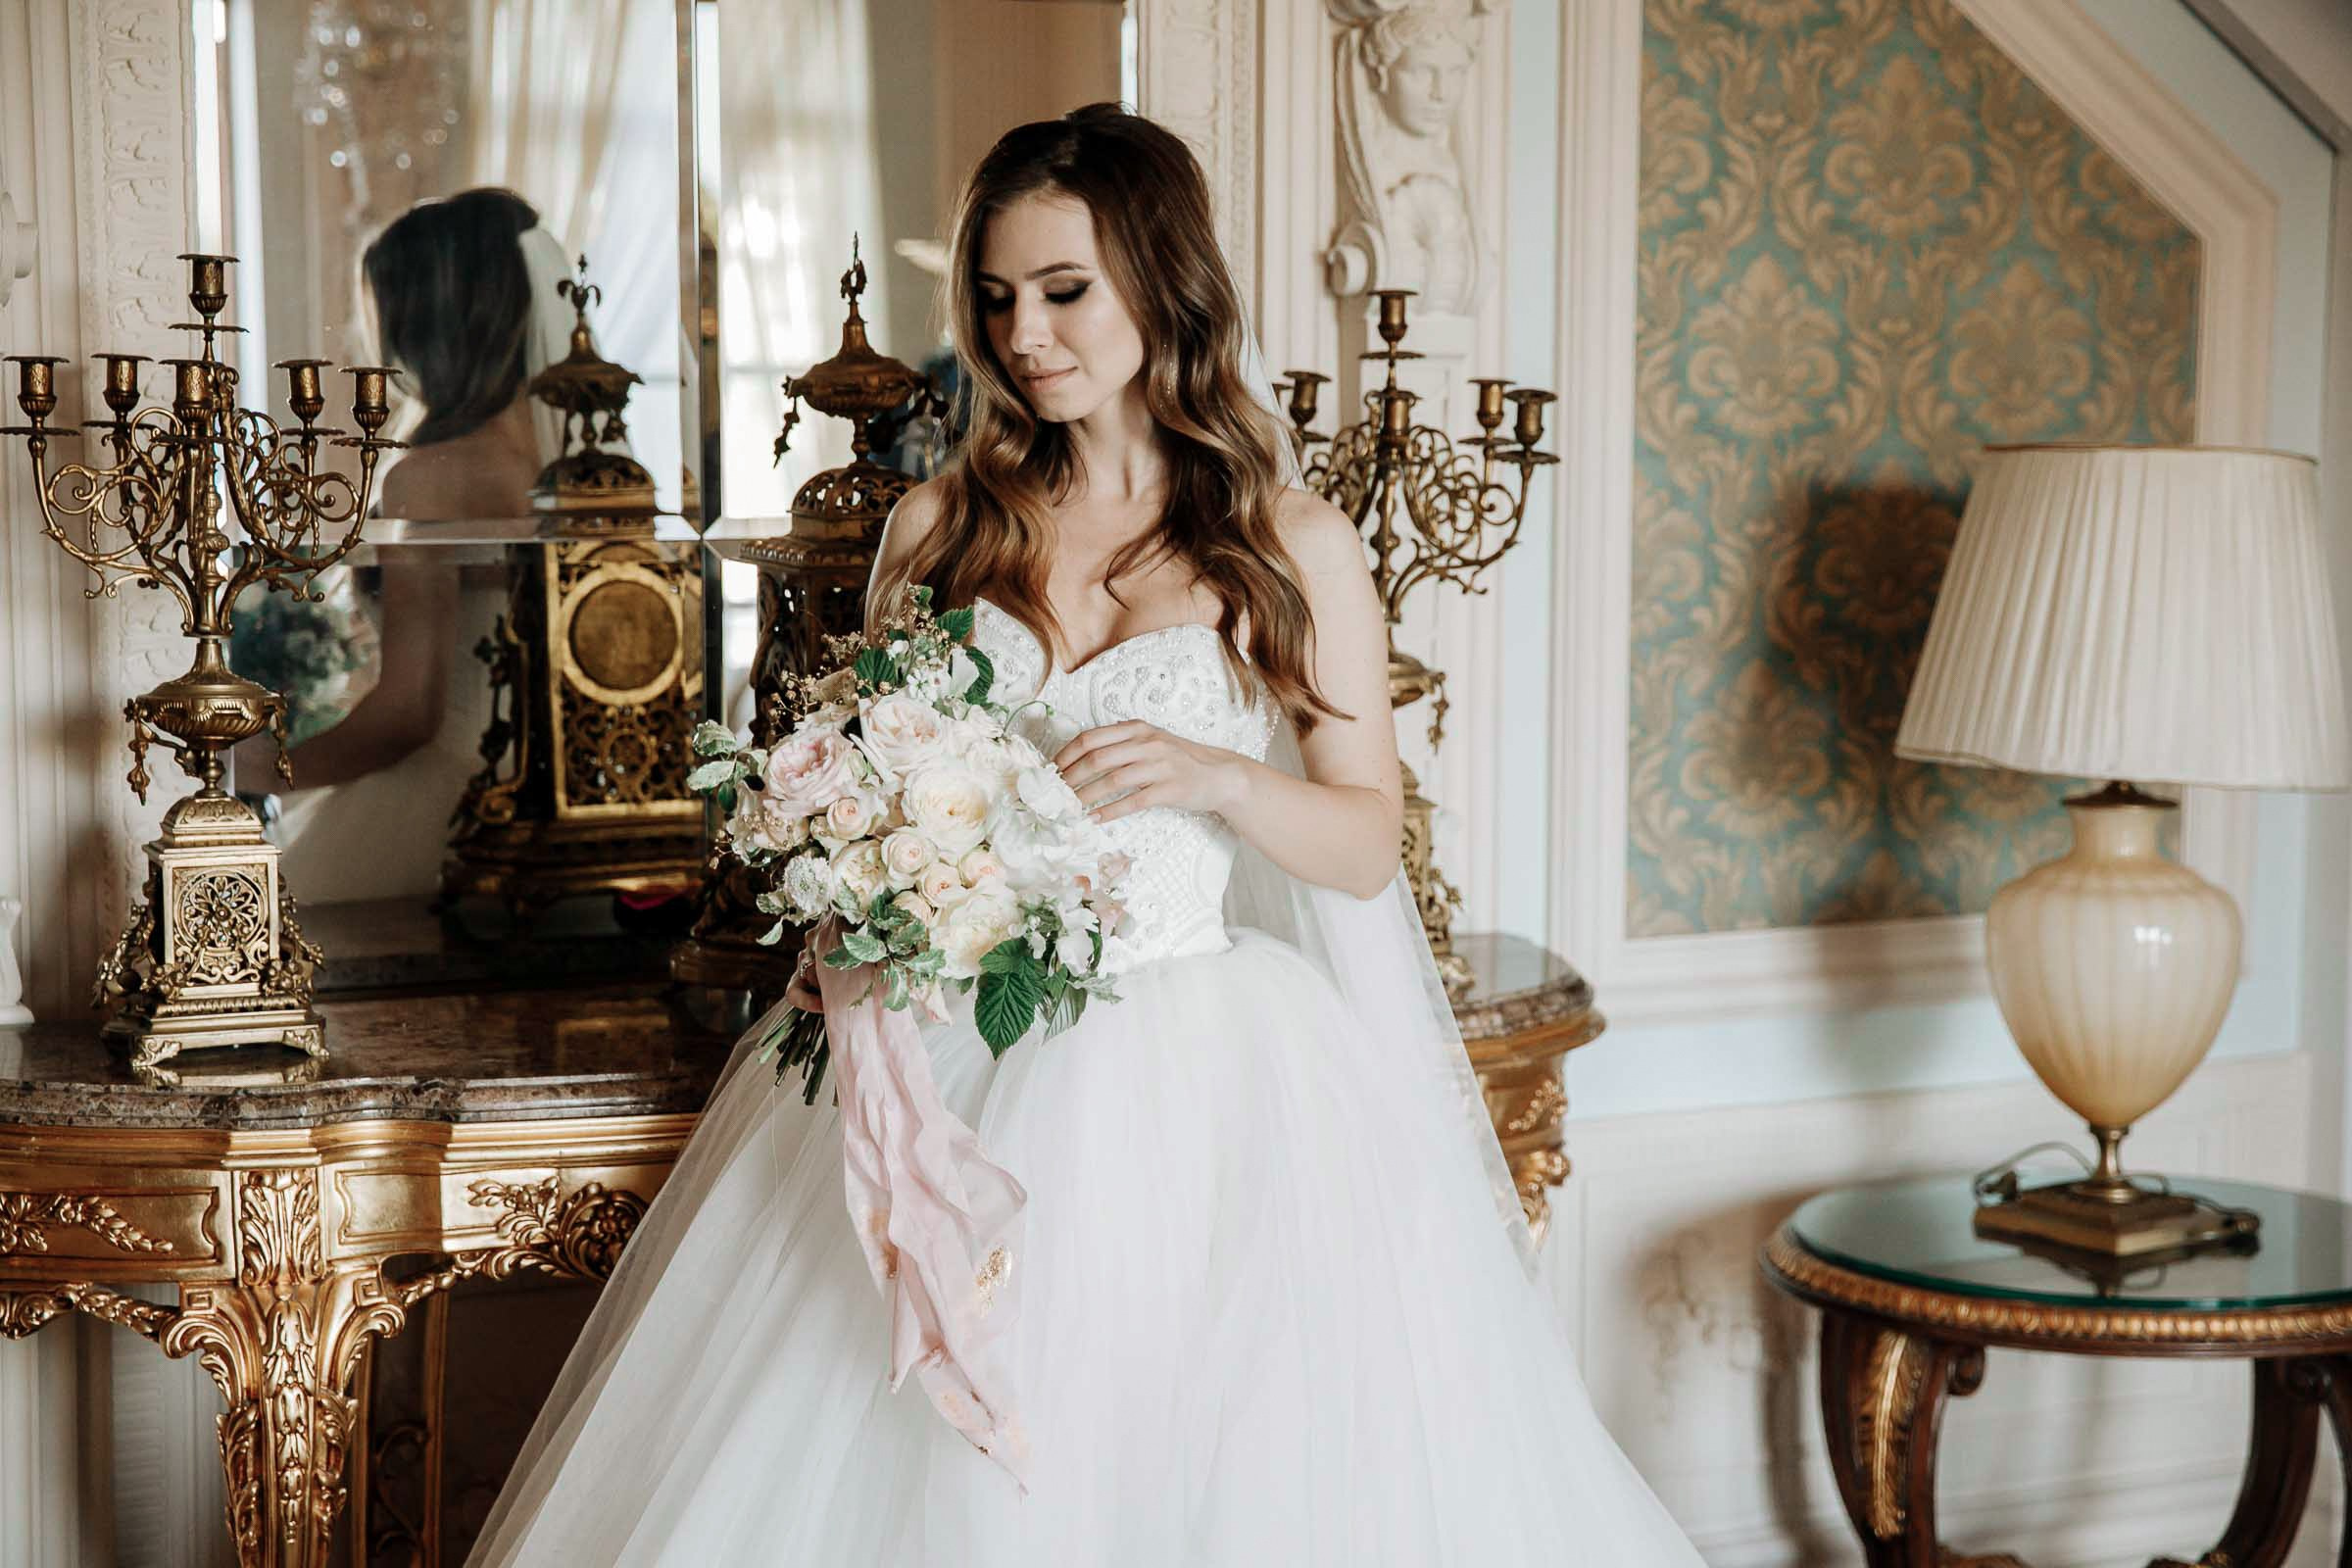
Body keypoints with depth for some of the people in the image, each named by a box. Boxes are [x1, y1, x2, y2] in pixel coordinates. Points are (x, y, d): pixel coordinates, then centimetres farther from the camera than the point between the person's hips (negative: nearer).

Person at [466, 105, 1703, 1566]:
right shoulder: (943, 523, 8)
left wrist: (1213, 776, -17)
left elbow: (1369, 844, 2)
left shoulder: (1296, 548, 1)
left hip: (1203, 1079, -2)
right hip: (951, 1059, 2)